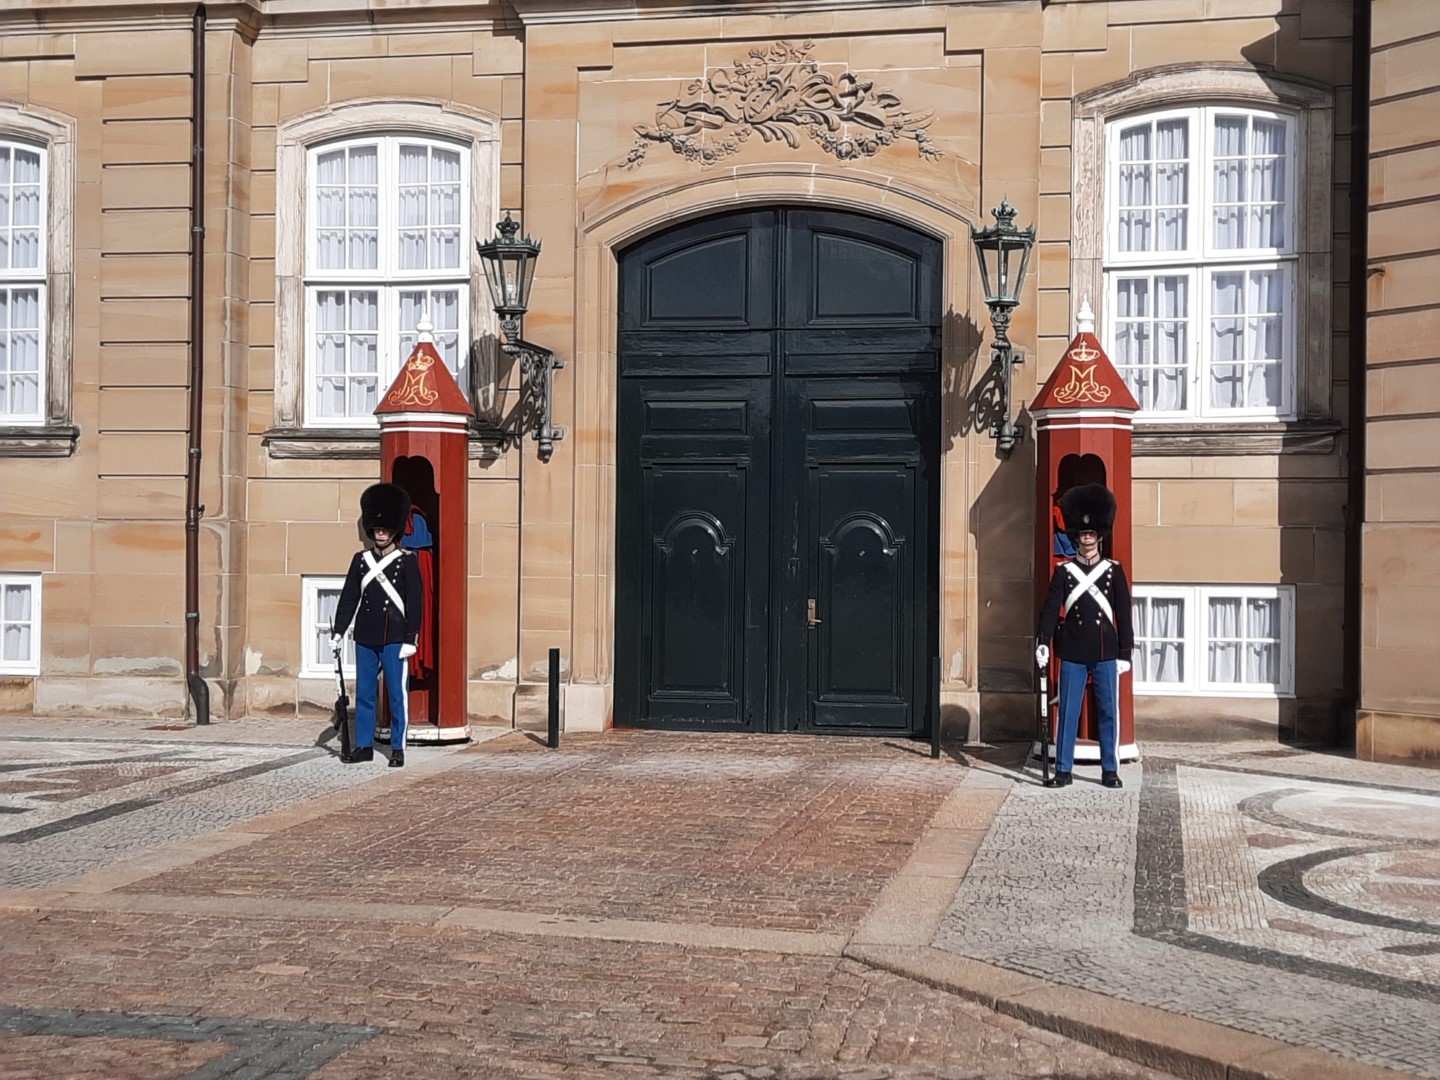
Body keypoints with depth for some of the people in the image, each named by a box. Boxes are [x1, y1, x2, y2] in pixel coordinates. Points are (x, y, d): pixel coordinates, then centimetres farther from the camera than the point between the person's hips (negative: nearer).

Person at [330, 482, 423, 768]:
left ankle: (398, 748, 7)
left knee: (397, 694, 0)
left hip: (395, 640, -4)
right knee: (364, 694, 8)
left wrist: (410, 639, -10)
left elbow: (415, 602, -4)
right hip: (366, 639, 4)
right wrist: (338, 631, 3)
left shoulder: (407, 561, -2)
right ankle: (363, 746, 16)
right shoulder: (361, 560, 8)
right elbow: (348, 598, 9)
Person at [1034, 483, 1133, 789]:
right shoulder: (1063, 571, 4)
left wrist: (1125, 653, 1)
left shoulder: (1114, 570, 4)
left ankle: (1110, 770, 13)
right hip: (1072, 654, 0)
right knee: (1068, 712, 3)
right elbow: (1051, 608, -3)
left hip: (1106, 654, 0)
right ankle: (1063, 770, 9)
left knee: (1109, 712, 4)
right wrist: (1042, 642, -16)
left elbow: (1123, 614, 4)